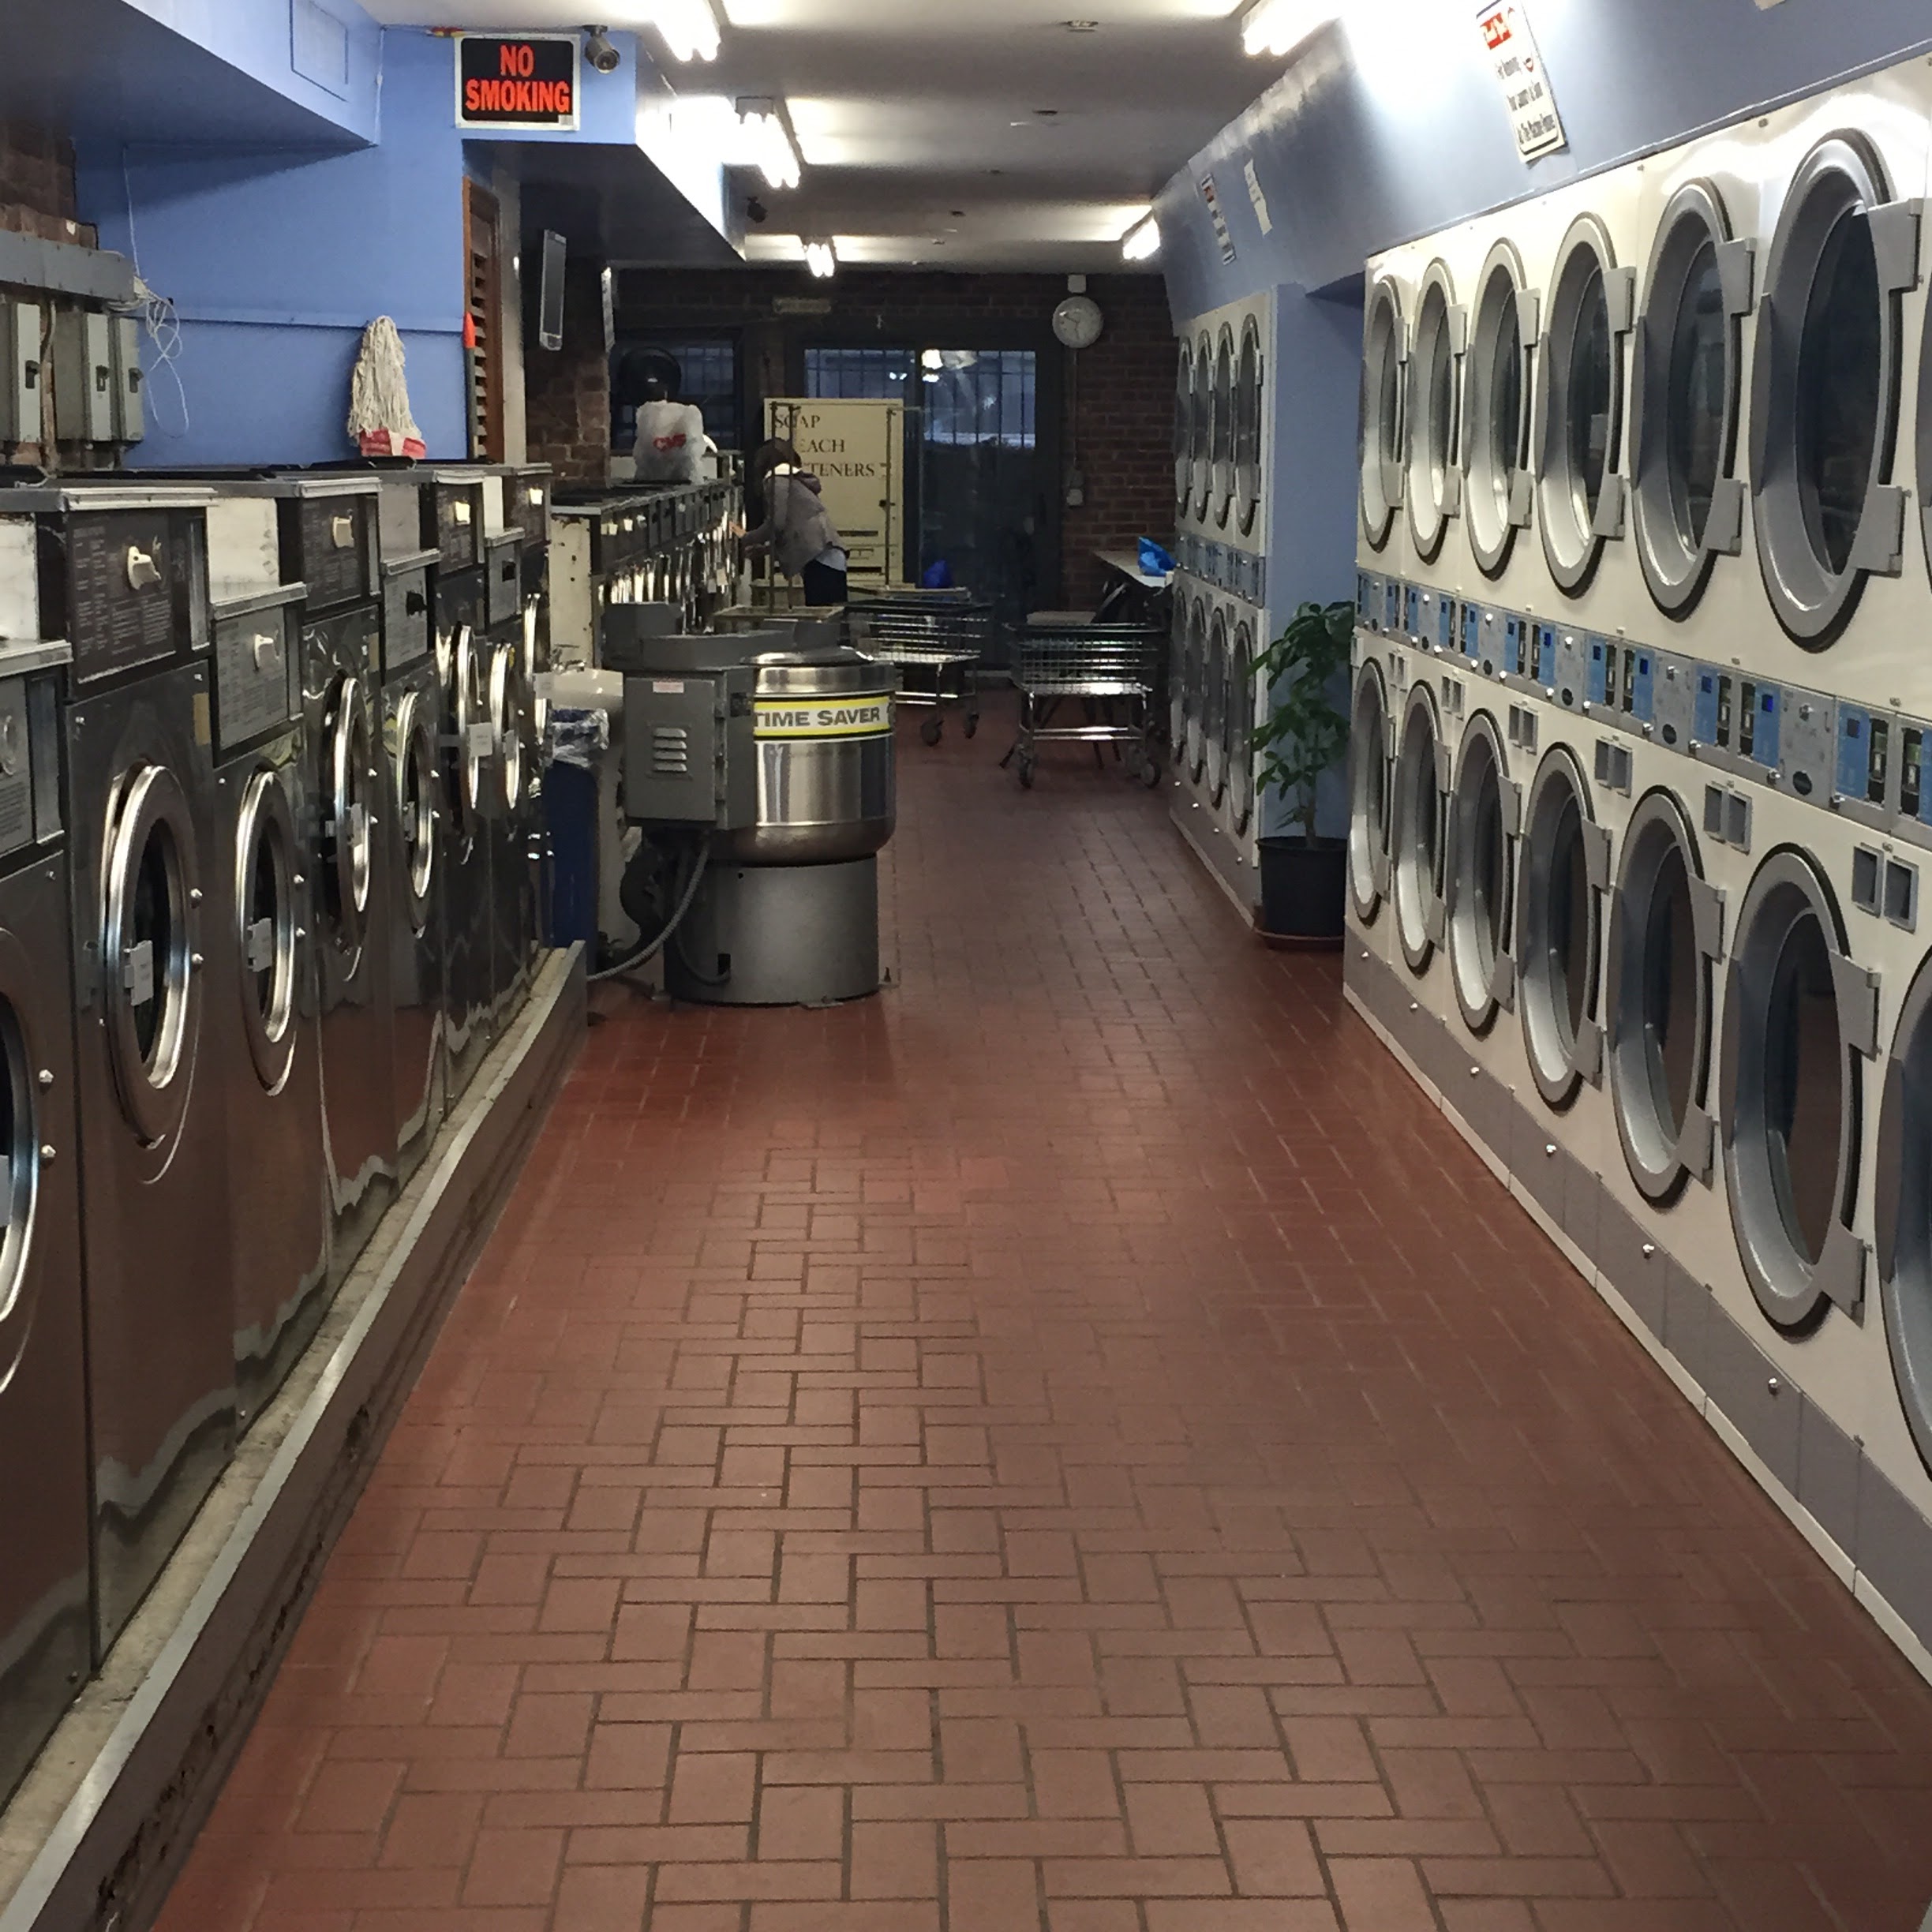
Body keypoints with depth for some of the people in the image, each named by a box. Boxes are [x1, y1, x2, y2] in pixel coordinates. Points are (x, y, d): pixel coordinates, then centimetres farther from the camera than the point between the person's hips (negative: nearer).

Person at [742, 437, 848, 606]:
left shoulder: (776, 482, 1)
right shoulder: (797, 481, 28)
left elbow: (776, 524, -9)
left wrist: (746, 539, 7)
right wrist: (760, 548, 33)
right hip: (831, 555, 9)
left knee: (818, 612, -13)